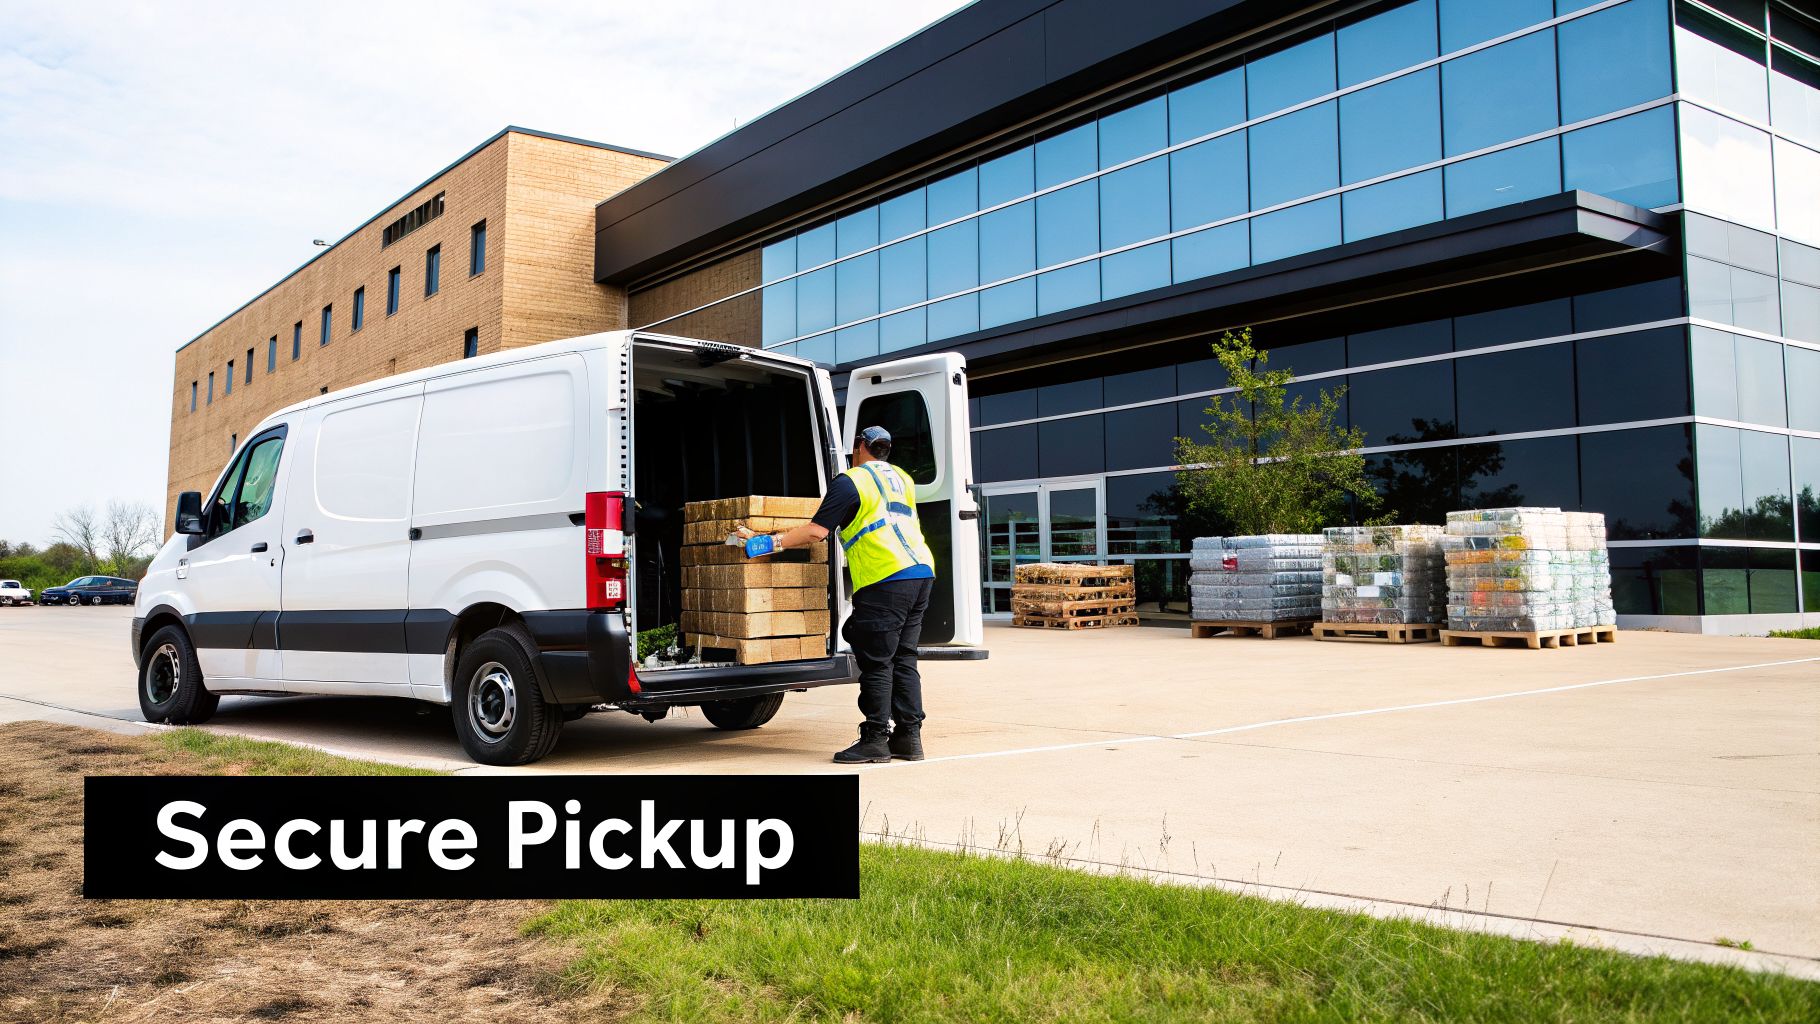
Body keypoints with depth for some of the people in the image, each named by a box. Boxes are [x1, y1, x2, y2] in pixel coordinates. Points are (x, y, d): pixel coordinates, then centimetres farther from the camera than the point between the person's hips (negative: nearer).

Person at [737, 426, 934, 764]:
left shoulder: (850, 482, -1)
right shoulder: (902, 479, 22)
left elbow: (816, 532, -8)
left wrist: (767, 542, -2)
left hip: (885, 578, -8)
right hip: (922, 571, 8)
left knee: (876, 662, -2)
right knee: (903, 659, 11)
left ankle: (875, 740, 0)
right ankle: (909, 737, 11)